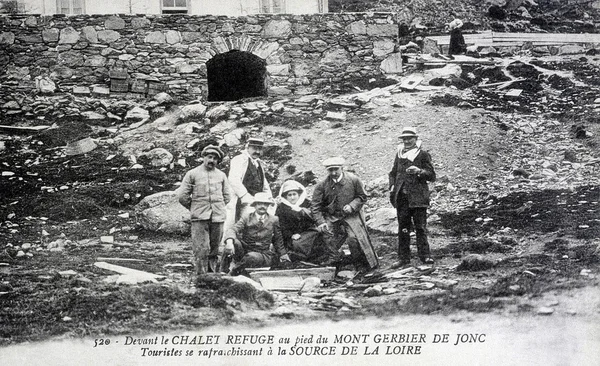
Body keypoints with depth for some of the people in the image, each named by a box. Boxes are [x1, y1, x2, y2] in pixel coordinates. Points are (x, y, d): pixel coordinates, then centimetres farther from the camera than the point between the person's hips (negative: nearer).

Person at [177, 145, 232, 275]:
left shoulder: (221, 175, 12)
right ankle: (201, 275, -8)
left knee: (214, 250, 5)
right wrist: (194, 209, 9)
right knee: (201, 250, -9)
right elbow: (182, 196, 4)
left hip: (218, 217, 3)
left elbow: (227, 196, 20)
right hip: (199, 218, -3)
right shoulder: (192, 174, 3)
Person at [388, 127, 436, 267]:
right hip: (402, 197, 4)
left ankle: (424, 255, 3)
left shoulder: (423, 155, 1)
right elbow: (393, 173, 24)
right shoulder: (399, 154, 15)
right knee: (403, 228, 5)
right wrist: (392, 186, 6)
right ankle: (403, 258, 8)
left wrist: (419, 171, -19)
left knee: (420, 226, -4)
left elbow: (432, 176, -1)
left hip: (417, 197, -4)